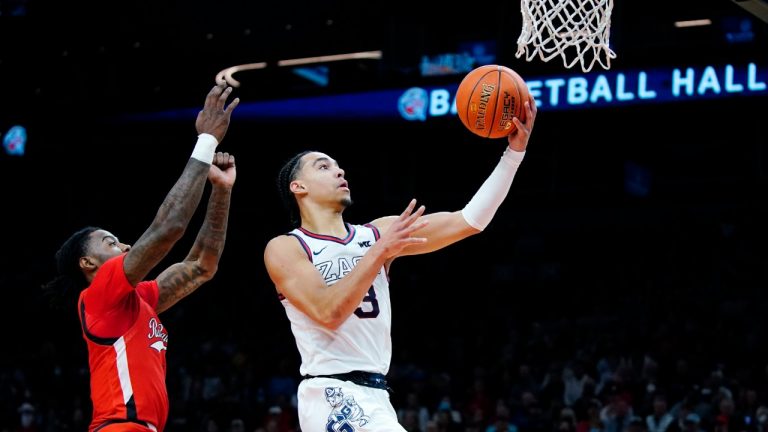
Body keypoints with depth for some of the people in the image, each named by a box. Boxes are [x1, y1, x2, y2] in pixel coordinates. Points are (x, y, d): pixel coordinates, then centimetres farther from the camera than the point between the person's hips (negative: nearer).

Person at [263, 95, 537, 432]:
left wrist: (514, 151, -4)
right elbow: (327, 312, -19)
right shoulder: (284, 248, -2)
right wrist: (380, 252, -21)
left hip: (374, 394, 7)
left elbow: (468, 222, 4)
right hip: (332, 396, -7)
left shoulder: (378, 234, 12)